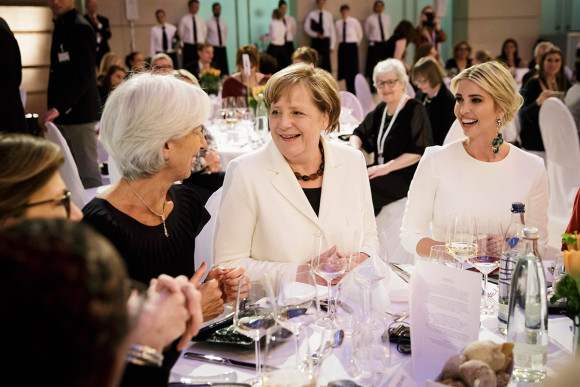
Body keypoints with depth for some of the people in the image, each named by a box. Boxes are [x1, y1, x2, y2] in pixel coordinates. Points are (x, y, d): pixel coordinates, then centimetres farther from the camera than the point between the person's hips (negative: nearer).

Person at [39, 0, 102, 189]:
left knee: (87, 171, -4)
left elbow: (84, 76, -19)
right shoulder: (60, 27, 17)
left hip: (80, 112, -9)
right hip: (64, 114, 9)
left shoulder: (81, 28, -11)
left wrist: (57, 108, -25)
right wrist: (54, 109, 13)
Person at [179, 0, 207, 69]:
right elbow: (180, 32, 1)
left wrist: (202, 42, 11)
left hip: (199, 45, 4)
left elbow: (204, 31, 18)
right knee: (188, 65, -6)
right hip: (188, 46, -4)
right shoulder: (184, 19, -5)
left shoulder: (201, 19, 8)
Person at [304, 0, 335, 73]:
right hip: (315, 41, 0)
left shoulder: (329, 15, 3)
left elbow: (332, 31, 5)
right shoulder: (311, 15, 1)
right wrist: (316, 35, -13)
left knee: (326, 60, -4)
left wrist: (332, 46, 1)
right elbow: (306, 28, 2)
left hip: (326, 40, 0)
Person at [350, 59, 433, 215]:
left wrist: (387, 167, -19)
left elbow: (420, 151, -15)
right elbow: (359, 133, 20)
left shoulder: (415, 110, -8)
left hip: (406, 177, -7)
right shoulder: (381, 110, 14)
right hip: (381, 170, 7)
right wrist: (355, 149, -4)